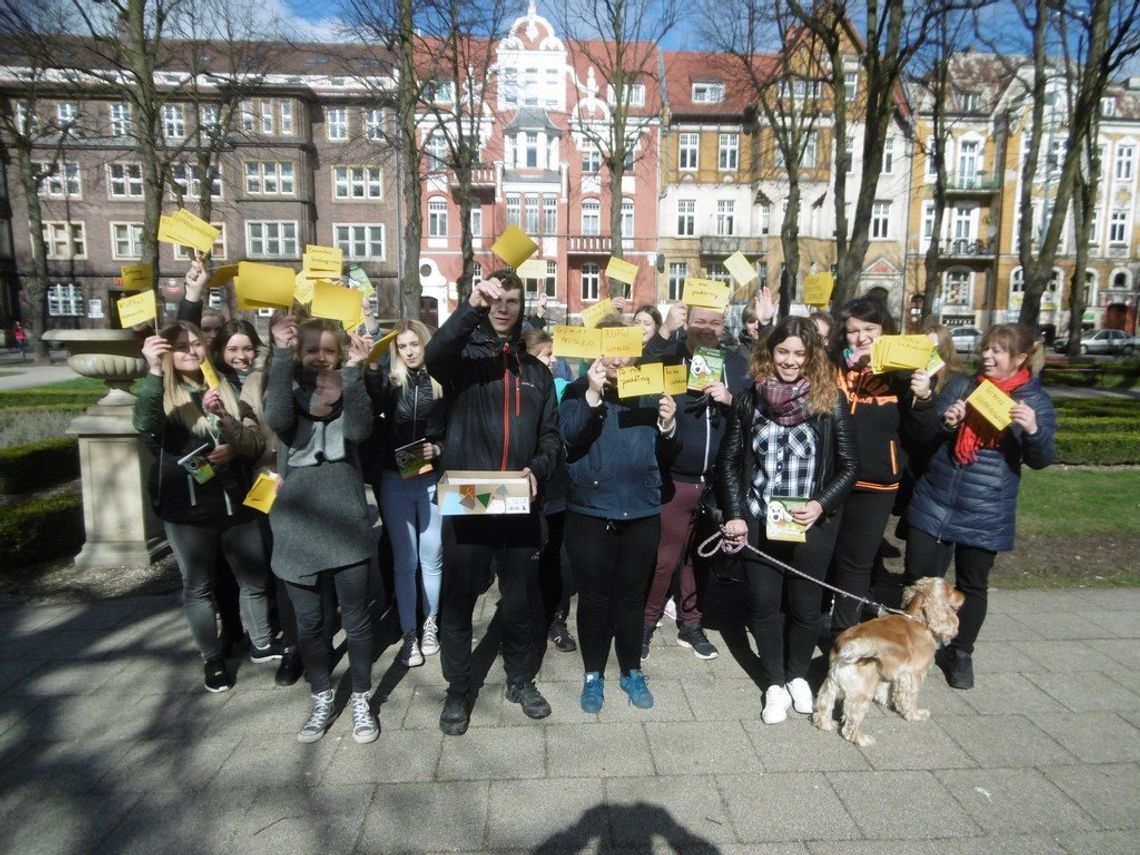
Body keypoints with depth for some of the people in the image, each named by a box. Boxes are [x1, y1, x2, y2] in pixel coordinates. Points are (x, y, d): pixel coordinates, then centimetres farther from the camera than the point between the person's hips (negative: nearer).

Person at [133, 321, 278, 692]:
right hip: (186, 508, -3)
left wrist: (230, 434, -20)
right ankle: (213, 660, 26)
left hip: (234, 501, 3)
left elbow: (255, 443, 2)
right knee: (198, 587, 9)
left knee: (254, 577, 13)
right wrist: (153, 371, -42)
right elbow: (145, 425, -28)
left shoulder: (224, 389, 7)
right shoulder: (161, 392, -4)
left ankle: (262, 644, 33)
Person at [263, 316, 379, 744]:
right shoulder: (288, 391, 4)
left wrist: (353, 372, -23)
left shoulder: (350, 392, 4)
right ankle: (322, 700, 31)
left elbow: (360, 430, -17)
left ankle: (361, 701, 23)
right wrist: (281, 354, -21)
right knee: (309, 621, 11)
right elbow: (277, 420, -21)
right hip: (298, 523, 1)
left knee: (356, 617, 5)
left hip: (346, 520, -1)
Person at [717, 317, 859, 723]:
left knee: (804, 604, 12)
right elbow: (729, 460, 1)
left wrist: (821, 505, -16)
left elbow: (849, 465, -2)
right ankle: (774, 683, 29)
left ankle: (798, 675, 37)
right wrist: (734, 515, -6)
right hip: (757, 523, 1)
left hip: (812, 526, -1)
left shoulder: (830, 401, -6)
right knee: (764, 605, 9)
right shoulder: (750, 398, -3)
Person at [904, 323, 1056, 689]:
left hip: (985, 515, -1)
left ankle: (961, 653, 31)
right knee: (919, 578, 5)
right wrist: (945, 424, -16)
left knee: (972, 585, 13)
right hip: (934, 504, 2)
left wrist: (1033, 430, -26)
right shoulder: (961, 386, 4)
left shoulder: (1035, 400, -1)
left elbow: (1040, 460, -6)